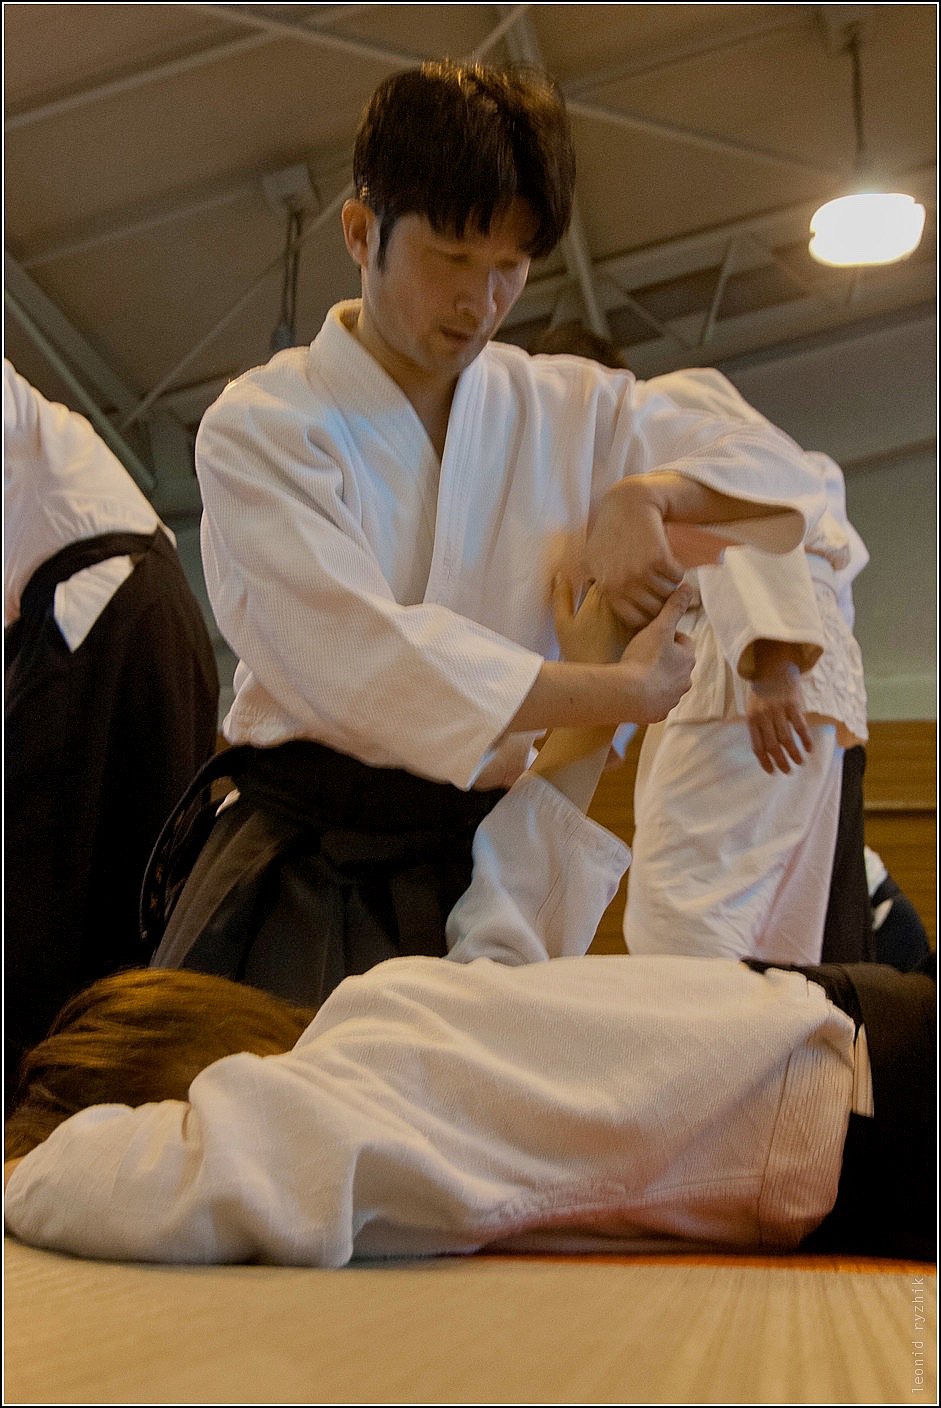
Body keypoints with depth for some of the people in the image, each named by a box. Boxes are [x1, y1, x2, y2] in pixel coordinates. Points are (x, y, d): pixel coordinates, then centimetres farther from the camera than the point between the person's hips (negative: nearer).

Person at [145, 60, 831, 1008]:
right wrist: (630, 693, -18)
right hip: (291, 863, -2)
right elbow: (356, 654, -19)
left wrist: (647, 490, -11)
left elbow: (784, 475, 12)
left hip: (468, 867, 3)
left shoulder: (568, 412, 7)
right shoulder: (261, 428, -6)